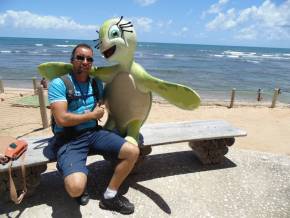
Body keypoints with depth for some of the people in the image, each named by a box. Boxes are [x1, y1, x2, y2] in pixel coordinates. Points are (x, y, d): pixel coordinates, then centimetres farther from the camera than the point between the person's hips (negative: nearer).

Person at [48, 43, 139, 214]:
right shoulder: (59, 83, -8)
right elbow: (62, 119, -18)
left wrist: (99, 111, -4)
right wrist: (92, 114, -7)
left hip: (94, 132, 6)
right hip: (69, 139, -5)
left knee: (133, 152, -9)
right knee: (76, 187, -29)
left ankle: (109, 197, 9)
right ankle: (81, 188, 13)